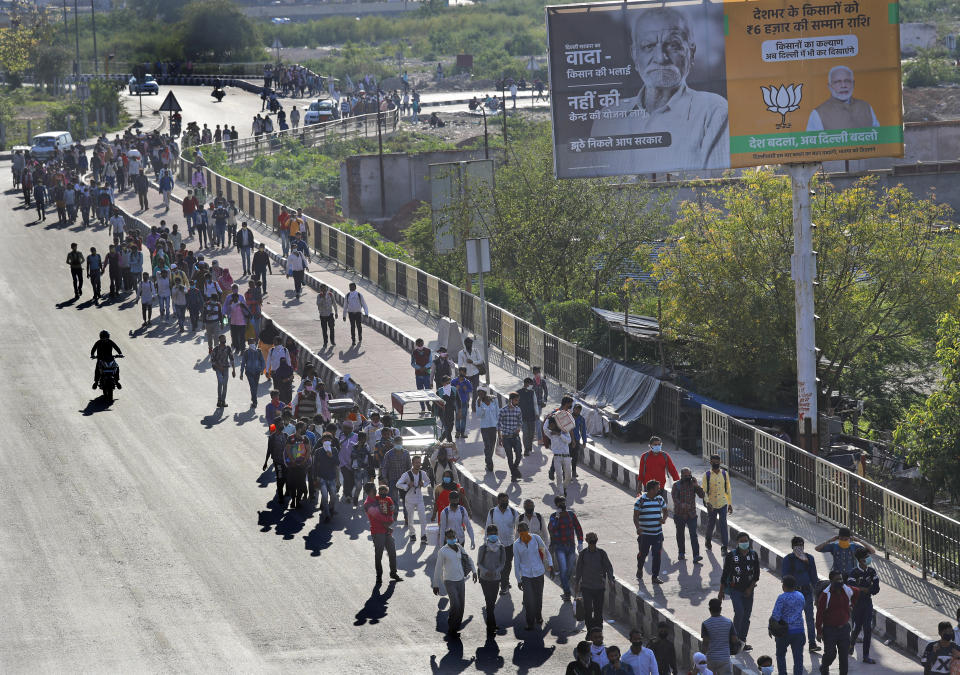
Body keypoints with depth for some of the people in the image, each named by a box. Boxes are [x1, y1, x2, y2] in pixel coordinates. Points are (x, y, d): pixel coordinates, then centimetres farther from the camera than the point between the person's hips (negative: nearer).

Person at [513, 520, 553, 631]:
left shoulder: (536, 539, -7)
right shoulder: (517, 545, -6)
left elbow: (546, 551, 6)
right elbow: (516, 563, -1)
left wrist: (550, 565, -3)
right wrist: (518, 580, 0)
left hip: (538, 573, 1)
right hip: (525, 575, -1)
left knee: (538, 597, 13)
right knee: (528, 600, -8)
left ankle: (539, 617, 36)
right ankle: (530, 623, 5)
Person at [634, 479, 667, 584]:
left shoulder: (660, 499, 5)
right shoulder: (640, 500, -8)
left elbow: (665, 511, 19)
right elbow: (636, 516, -7)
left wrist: (664, 519, -4)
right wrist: (638, 527, -23)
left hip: (658, 533, 3)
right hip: (644, 533, -3)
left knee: (657, 554, -2)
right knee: (643, 553, 9)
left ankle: (655, 576, 6)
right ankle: (639, 570, 36)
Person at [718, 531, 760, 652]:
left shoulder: (753, 555, 1)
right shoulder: (731, 556, -8)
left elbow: (756, 574, 5)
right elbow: (725, 574, -3)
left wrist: (750, 588, -7)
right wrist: (721, 591, 0)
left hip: (748, 590, 4)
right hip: (735, 589, -4)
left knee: (746, 615, 7)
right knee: (739, 612, -18)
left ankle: (742, 641, 16)